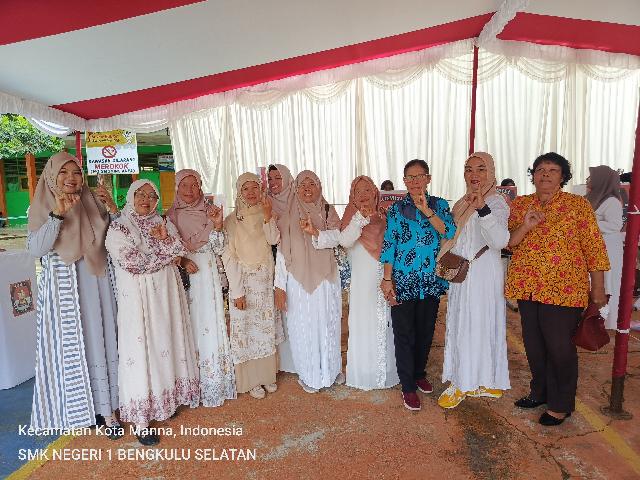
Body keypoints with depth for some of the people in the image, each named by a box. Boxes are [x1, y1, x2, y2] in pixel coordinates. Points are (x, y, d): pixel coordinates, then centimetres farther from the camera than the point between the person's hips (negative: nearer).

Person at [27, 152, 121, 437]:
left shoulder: (93, 202, 6)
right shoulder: (41, 207, 0)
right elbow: (35, 249, -12)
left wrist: (113, 208, -9)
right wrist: (58, 214, -22)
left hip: (96, 281, 2)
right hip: (63, 287, -2)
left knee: (101, 341, 5)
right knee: (70, 345, 7)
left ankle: (106, 408, 16)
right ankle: (77, 406, 27)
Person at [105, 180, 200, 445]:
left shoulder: (163, 222, 10)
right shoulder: (119, 227, -5)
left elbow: (179, 251, 2)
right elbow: (131, 262, -16)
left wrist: (163, 239, -16)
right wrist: (165, 252, -6)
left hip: (166, 293, 5)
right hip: (138, 296, -5)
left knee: (167, 341, 12)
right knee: (141, 348, -1)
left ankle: (169, 397, 28)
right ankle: (140, 418, 8)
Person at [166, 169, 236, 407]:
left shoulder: (211, 212, 6)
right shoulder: (171, 215, 4)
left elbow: (218, 249, 2)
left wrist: (218, 225, -13)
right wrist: (182, 261, -13)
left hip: (208, 275, 1)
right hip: (183, 274, -1)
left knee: (210, 324, 2)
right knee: (188, 325, 1)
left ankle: (215, 381, 16)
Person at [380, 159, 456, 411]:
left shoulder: (439, 205, 4)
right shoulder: (396, 208, 1)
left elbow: (449, 233, -12)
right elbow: (389, 245, -2)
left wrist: (426, 210, -22)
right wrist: (387, 279, -7)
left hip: (432, 280, 2)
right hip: (403, 280, -2)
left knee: (426, 331, 15)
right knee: (404, 333, 3)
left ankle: (419, 373, 38)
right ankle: (408, 387, 19)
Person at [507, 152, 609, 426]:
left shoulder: (578, 205, -2)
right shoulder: (520, 204, 7)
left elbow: (594, 248, -3)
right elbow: (508, 243, 5)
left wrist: (598, 289, -4)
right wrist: (525, 226, -15)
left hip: (562, 289, -4)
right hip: (527, 286, 4)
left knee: (559, 346, 2)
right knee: (533, 343, 13)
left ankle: (561, 404, 22)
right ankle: (539, 392, 34)